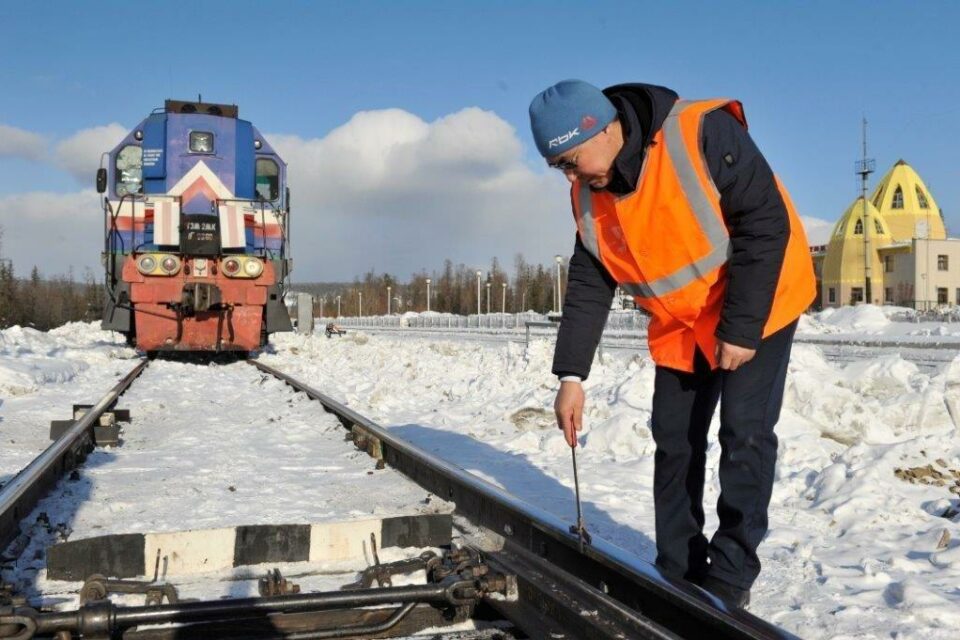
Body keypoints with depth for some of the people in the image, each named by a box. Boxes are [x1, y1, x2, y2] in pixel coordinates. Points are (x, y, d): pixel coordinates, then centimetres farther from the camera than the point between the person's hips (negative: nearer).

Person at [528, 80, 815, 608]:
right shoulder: (588, 194, -7)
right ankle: (677, 573, 16)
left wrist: (741, 328, -23)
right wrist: (571, 374, -9)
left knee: (744, 433, -8)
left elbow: (766, 224, -24)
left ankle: (730, 578, 5)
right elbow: (588, 285, -2)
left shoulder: (702, 134, -26)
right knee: (674, 440, 5)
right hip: (680, 324, 6)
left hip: (757, 307, -6)